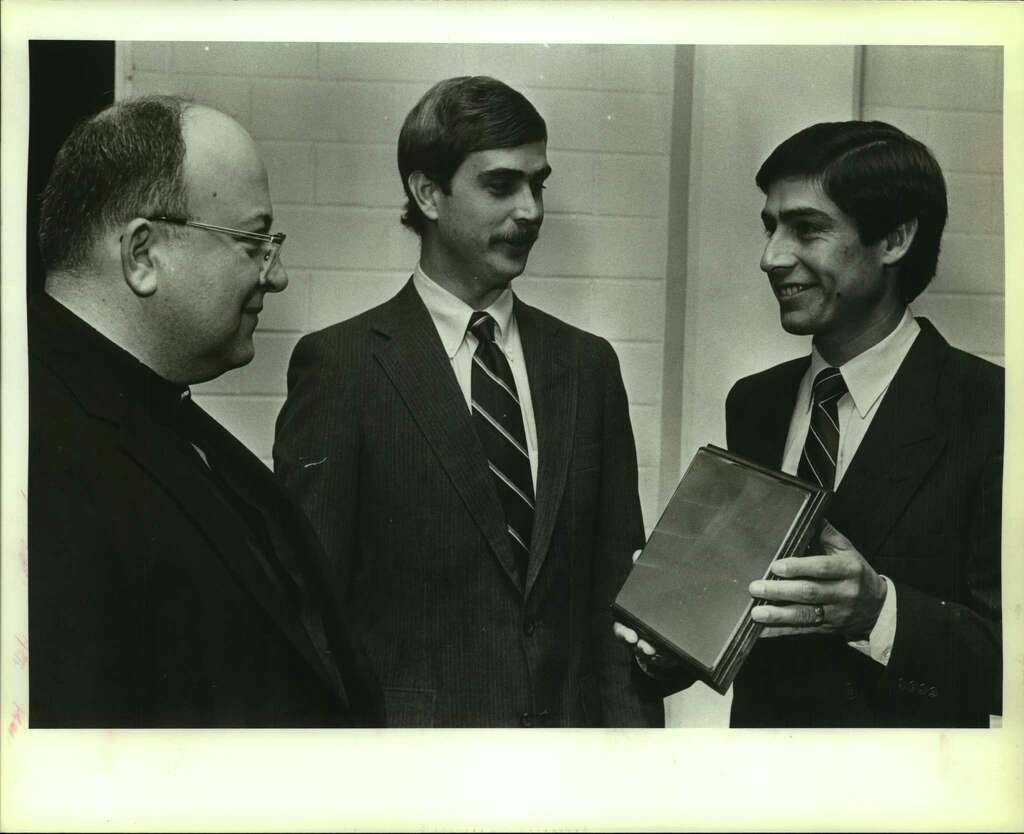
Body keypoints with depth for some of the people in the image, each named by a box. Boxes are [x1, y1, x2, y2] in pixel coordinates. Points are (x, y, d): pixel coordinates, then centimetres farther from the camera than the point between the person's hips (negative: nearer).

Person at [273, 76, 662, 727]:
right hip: (410, 719, -3)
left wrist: (631, 716, -2)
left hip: (572, 717, 4)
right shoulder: (340, 366, -10)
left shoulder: (587, 365, 4)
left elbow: (617, 587, 6)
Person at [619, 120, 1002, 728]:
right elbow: (744, 586, 2)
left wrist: (879, 609, -35)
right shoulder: (753, 403, -2)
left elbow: (1006, 659, -21)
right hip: (757, 722, 5)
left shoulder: (990, 410, -18)